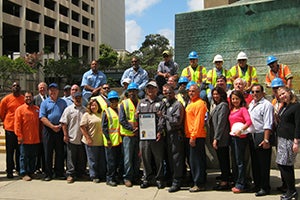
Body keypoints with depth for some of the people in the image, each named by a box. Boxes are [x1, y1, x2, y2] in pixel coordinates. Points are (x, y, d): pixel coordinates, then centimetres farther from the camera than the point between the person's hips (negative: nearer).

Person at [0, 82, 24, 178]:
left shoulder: (24, 99, 4)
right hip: (10, 128, -2)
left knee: (20, 150, 10)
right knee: (10, 150, 4)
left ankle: (19, 168, 24)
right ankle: (9, 171, 10)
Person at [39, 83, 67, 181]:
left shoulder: (63, 102, 11)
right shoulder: (45, 102, 4)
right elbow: (42, 117, -5)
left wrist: (61, 125, -8)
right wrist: (52, 126, -12)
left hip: (60, 129, 2)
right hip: (48, 130, -2)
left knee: (60, 152, 5)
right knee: (48, 152, 2)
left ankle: (59, 173, 14)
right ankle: (48, 174, 10)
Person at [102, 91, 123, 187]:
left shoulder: (119, 110, 13)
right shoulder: (106, 112, -5)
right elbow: (104, 127, -8)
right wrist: (108, 139, -13)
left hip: (119, 140, 6)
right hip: (111, 141, -6)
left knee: (119, 160, 10)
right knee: (111, 161, 0)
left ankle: (116, 176, 23)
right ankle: (110, 179, 10)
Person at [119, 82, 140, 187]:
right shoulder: (124, 104, 0)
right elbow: (122, 120, -7)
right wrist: (132, 128, -16)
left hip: (139, 134, 3)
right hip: (128, 135, -3)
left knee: (137, 158, 11)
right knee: (128, 158, -1)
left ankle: (136, 177, 21)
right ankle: (127, 178, 9)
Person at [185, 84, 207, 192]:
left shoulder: (199, 103, -12)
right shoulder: (191, 103, 18)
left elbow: (198, 122, -18)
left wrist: (193, 136, -21)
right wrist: (188, 135, 15)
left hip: (196, 136, -10)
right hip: (190, 136, 10)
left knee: (196, 160, -5)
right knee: (192, 160, 14)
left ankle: (199, 184, 2)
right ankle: (199, 181, 24)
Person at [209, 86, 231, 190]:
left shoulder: (223, 105, -11)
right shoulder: (217, 106, 18)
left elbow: (221, 123, -17)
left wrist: (216, 138, -18)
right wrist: (214, 138, 14)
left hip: (221, 138, -9)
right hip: (217, 138, 9)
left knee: (223, 159, -3)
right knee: (222, 159, 12)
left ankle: (225, 182, 3)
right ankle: (224, 180, 19)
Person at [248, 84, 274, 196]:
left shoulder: (266, 105, -11)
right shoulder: (251, 104, 15)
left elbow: (268, 125, -17)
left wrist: (266, 140, -21)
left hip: (262, 137, -8)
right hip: (252, 136, 8)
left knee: (263, 164, 0)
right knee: (254, 162, 16)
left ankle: (264, 188, 10)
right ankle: (257, 184, 28)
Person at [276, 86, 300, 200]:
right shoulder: (284, 107, 16)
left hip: (290, 140, -8)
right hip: (281, 139, 8)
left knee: (283, 164, -10)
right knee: (287, 166, 11)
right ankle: (290, 190, 19)